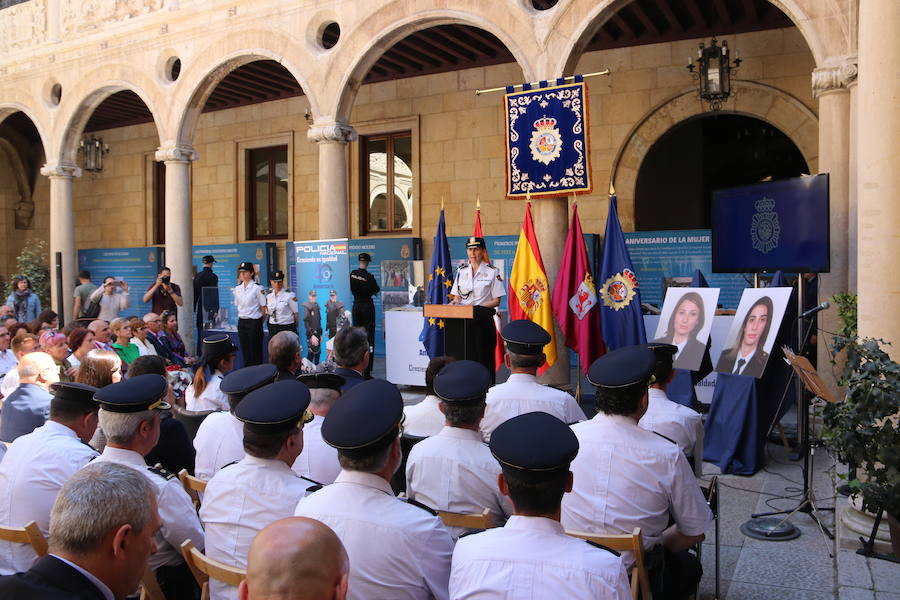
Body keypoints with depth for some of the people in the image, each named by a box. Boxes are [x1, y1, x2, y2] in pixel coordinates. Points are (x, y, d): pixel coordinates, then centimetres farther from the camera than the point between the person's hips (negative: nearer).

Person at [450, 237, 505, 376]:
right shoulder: (461, 271, 13)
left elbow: (496, 301, -3)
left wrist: (478, 306, -17)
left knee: (483, 356, -5)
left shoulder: (492, 272, 0)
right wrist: (455, 302, -7)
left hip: (483, 319, -4)